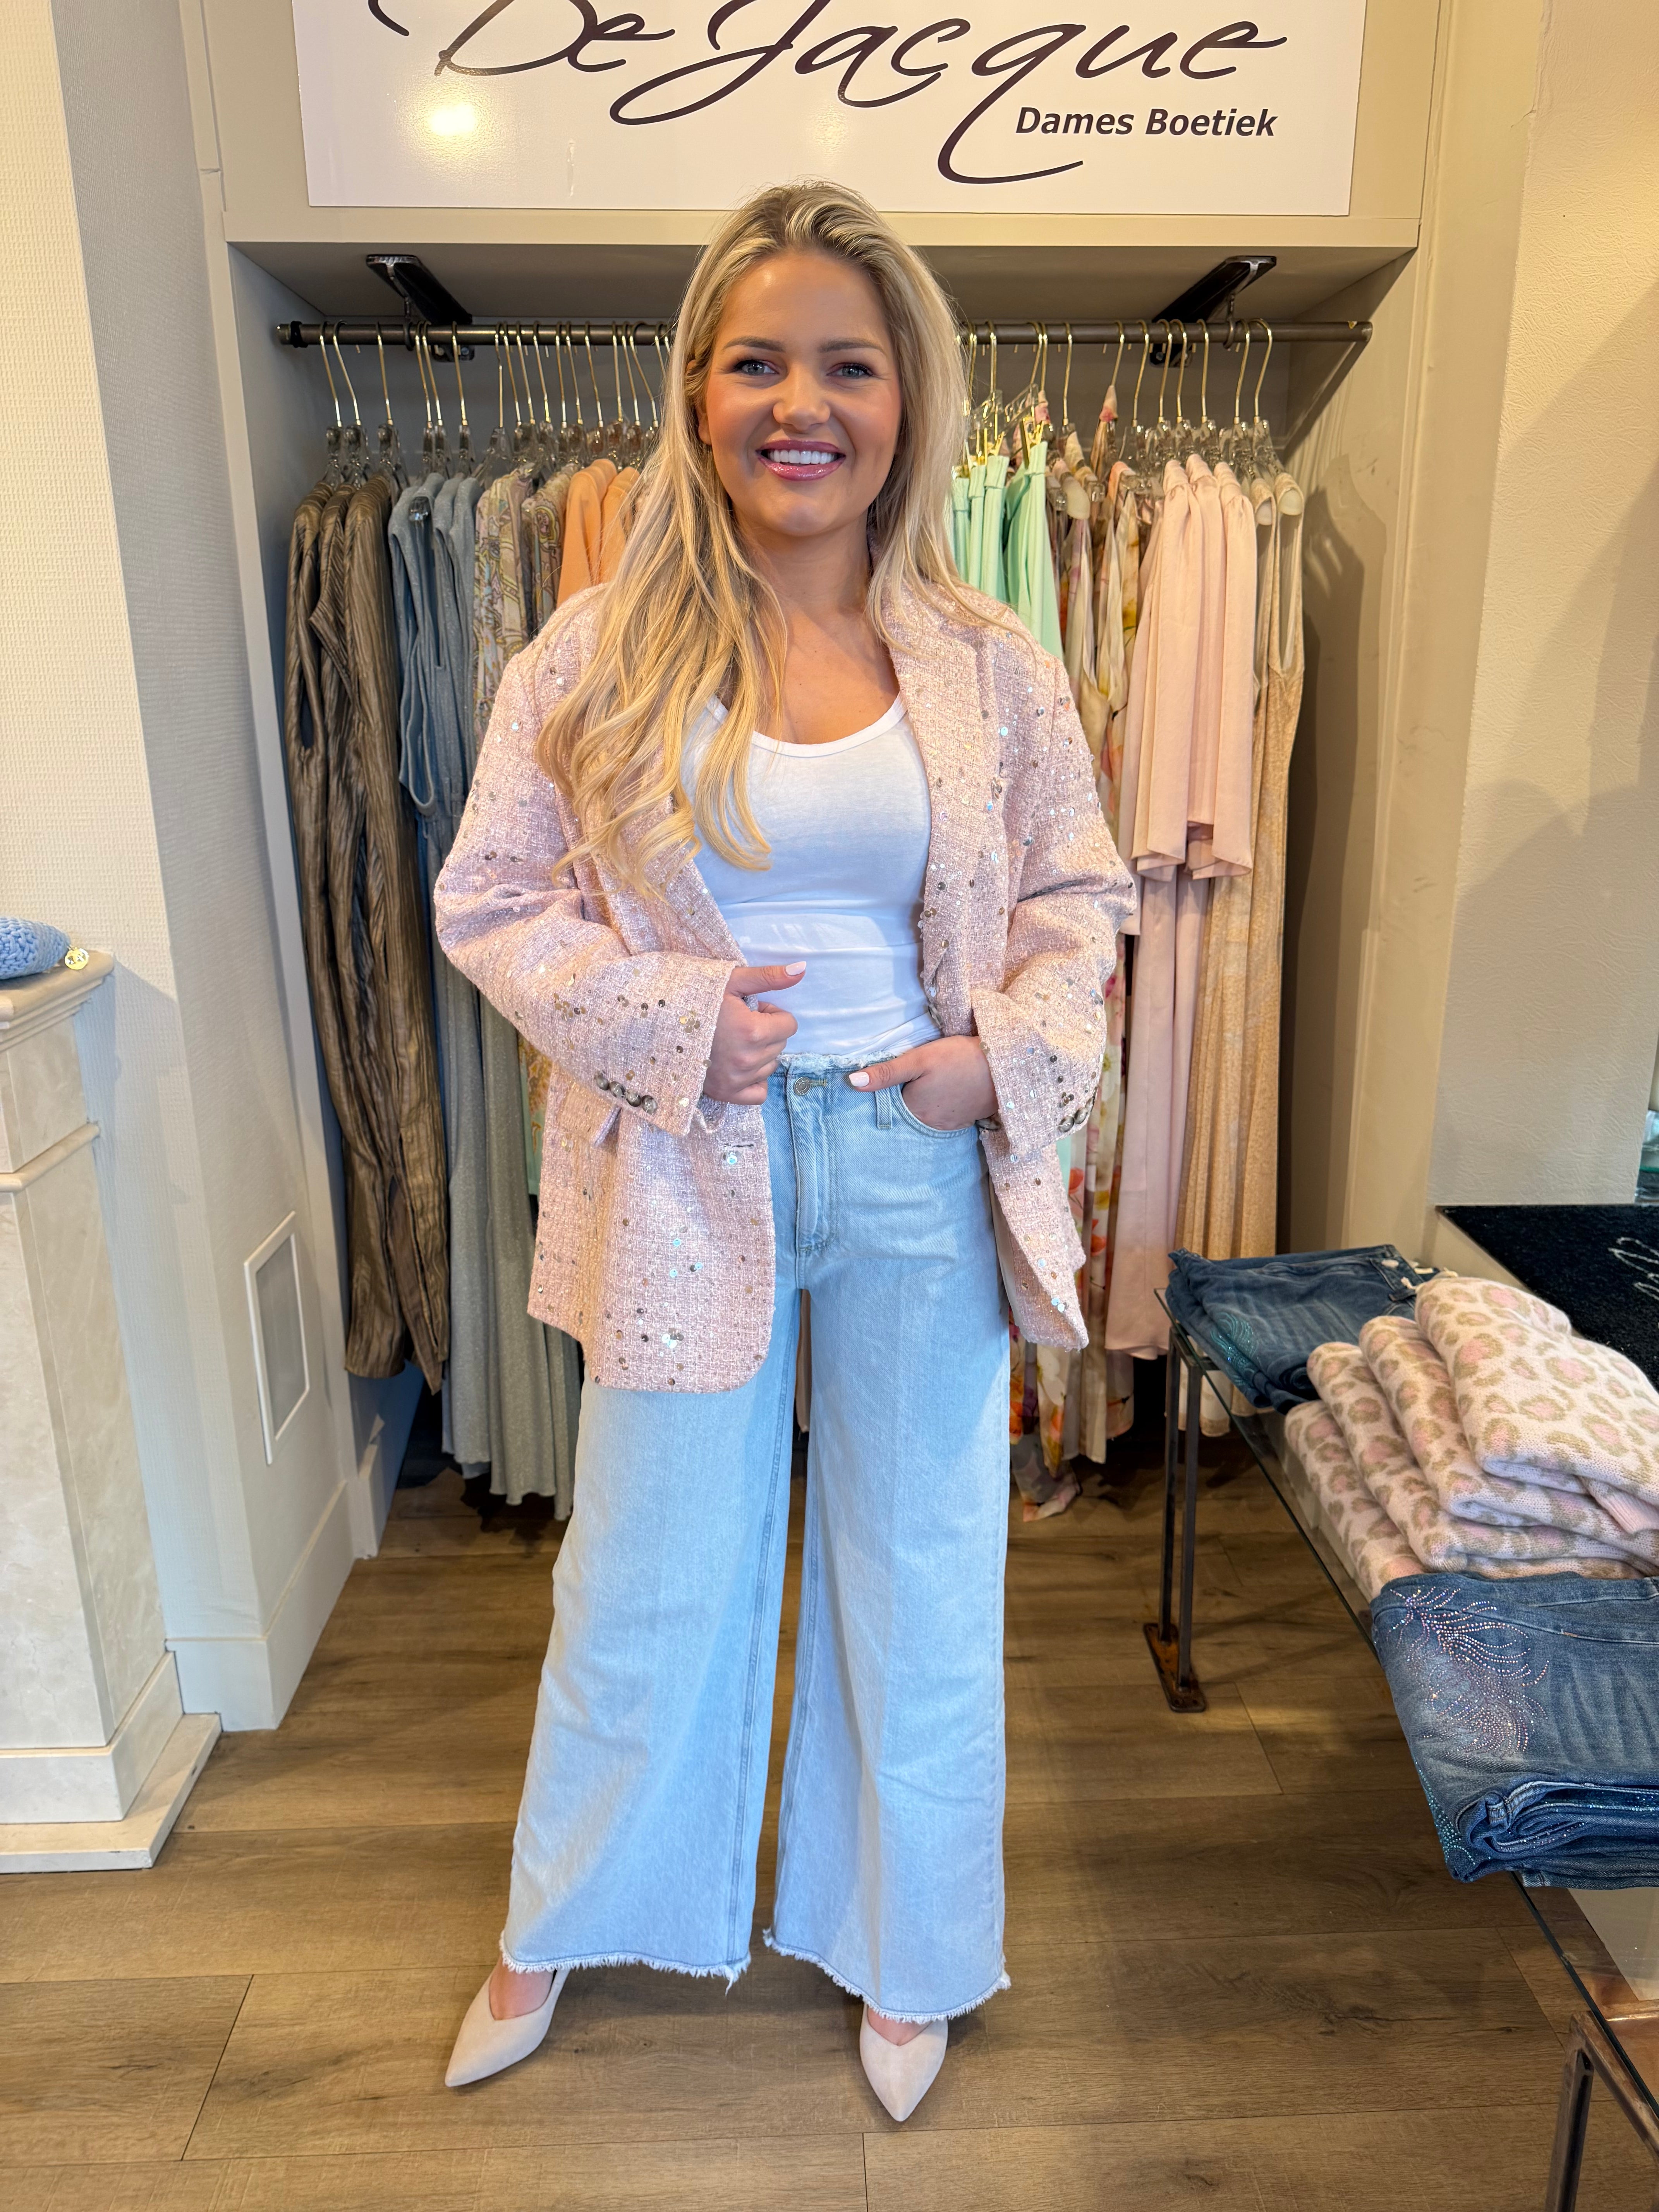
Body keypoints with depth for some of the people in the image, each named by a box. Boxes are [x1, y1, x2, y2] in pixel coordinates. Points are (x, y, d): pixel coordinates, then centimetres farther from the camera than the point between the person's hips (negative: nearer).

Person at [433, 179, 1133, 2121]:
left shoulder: (989, 666, 0)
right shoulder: (599, 652, -4)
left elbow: (1079, 897, 7)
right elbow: (490, 898, -1)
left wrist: (1011, 1052, -11)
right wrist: (662, 1016, -15)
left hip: (923, 1167, 2)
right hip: (688, 1174, -1)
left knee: (919, 1580, 16)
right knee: (646, 1579, 16)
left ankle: (904, 1955, 44)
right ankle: (559, 1929, 46)